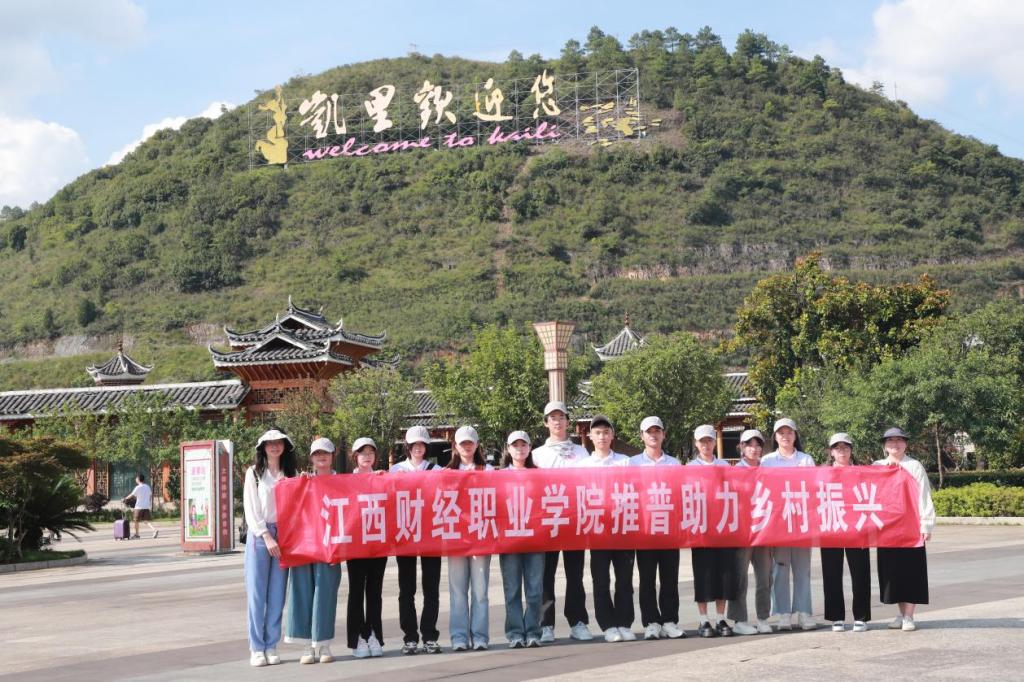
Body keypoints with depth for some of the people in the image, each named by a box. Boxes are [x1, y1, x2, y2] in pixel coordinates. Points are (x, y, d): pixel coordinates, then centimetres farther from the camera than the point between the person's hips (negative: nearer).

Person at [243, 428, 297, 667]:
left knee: (277, 594, 2)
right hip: (259, 535, -2)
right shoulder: (254, 473, 4)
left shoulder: (290, 474, 13)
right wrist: (266, 537, -11)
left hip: (283, 535, 3)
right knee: (256, 593, -4)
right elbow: (250, 509, -2)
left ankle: (271, 647, 7)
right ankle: (256, 648, 0)